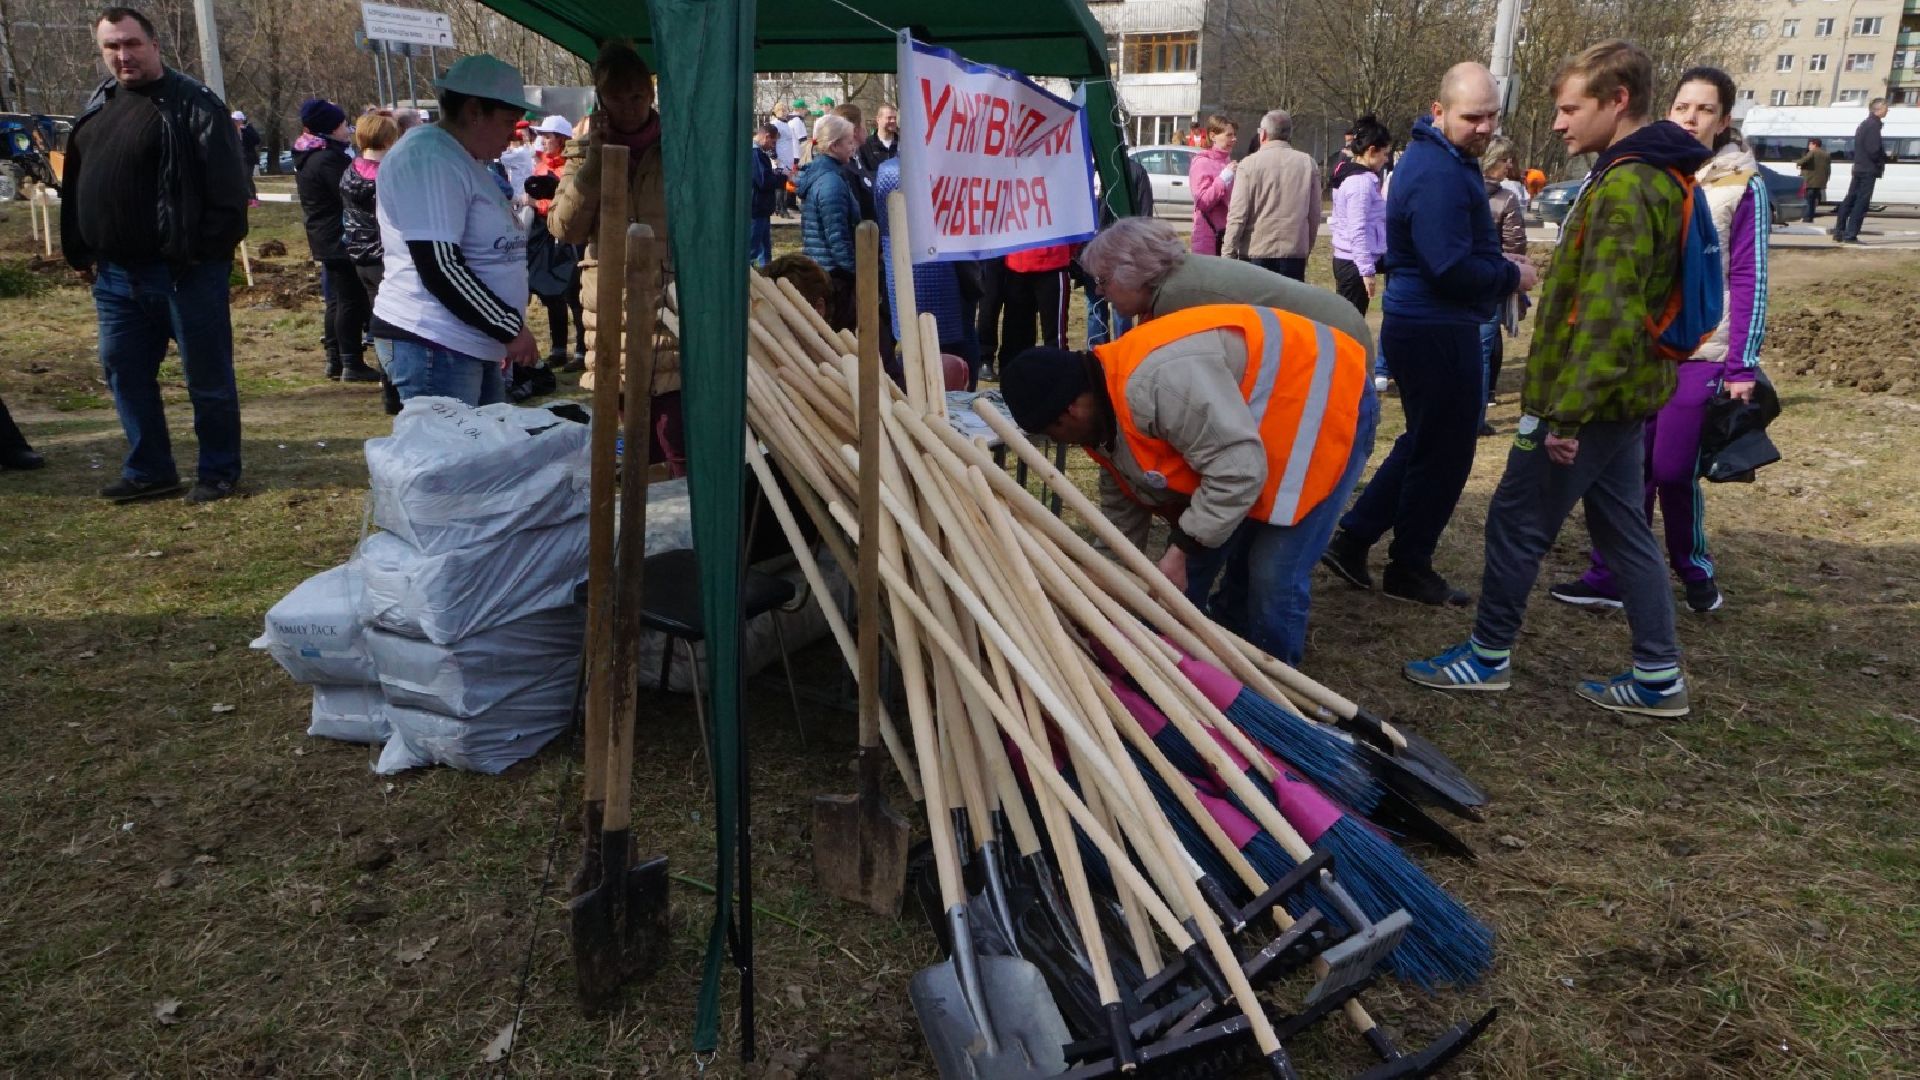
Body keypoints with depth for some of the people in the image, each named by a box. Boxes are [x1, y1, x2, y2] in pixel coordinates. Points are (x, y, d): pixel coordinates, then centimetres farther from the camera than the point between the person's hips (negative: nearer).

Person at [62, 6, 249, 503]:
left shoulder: (194, 104, -8)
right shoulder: (97, 106, 15)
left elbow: (227, 187, -14)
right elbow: (76, 185, 21)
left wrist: (209, 250, -18)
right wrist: (82, 253, 15)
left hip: (185, 271, -7)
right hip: (115, 274, 8)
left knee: (208, 376, 2)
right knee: (124, 372, 12)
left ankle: (218, 472, 14)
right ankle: (148, 470, 23)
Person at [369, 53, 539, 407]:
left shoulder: (467, 161, 19)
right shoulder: (427, 157, -13)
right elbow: (438, 266, -22)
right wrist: (512, 328, -18)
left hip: (477, 345, 10)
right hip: (433, 346, -10)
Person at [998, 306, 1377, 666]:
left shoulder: (1158, 381, -35)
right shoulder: (1106, 405, -1)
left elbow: (1239, 471, -34)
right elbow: (1123, 505, 10)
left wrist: (1180, 550, -29)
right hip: (1251, 421, 9)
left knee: (1273, 575, -12)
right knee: (1199, 559, 10)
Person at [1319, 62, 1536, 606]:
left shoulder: (1448, 158, 13)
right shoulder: (1438, 174, -21)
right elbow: (1453, 270, -26)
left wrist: (1500, 265, 4)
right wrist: (1513, 276, -9)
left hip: (1422, 325, 10)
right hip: (1436, 331, -10)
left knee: (1425, 443, 19)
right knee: (1445, 453, 3)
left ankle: (1353, 539, 21)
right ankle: (1410, 569, 17)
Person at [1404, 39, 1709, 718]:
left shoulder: (1624, 187, -19)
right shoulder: (1654, 178, 14)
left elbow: (1606, 316, -26)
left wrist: (1567, 413, -25)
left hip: (1589, 399, -10)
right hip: (1623, 396, 10)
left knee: (1516, 522, 2)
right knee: (1622, 529, 14)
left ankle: (1488, 657, 15)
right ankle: (1658, 678, 21)